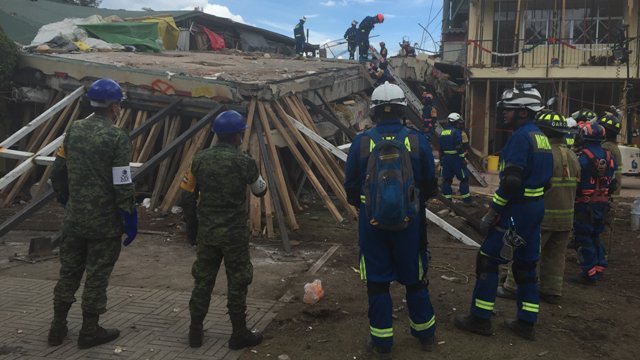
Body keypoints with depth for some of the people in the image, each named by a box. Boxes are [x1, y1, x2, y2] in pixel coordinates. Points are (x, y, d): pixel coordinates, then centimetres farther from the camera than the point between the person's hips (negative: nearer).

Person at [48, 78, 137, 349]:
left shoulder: (74, 129, 4)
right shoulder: (117, 137, -16)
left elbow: (58, 171, 9)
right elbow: (122, 185, -18)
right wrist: (130, 219, -9)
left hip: (74, 219, 6)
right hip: (105, 222, -6)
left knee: (69, 271, 18)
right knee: (97, 276, 7)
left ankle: (58, 328, 28)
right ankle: (89, 331, 18)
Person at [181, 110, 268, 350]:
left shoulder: (200, 159, 0)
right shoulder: (243, 161, -13)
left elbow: (192, 191, 8)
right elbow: (260, 191, 3)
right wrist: (254, 175, 22)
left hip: (206, 230, 4)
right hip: (234, 232, -4)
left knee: (203, 280, 13)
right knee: (237, 283, 6)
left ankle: (195, 332, 21)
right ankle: (239, 334, 15)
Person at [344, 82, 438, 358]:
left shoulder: (362, 142, -8)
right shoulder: (417, 141, -7)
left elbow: (351, 185, 0)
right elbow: (430, 185, 1)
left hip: (372, 222, -1)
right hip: (409, 221, 1)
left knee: (377, 282, 11)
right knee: (415, 278, 17)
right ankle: (425, 334, 33)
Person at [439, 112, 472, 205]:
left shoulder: (442, 133, 13)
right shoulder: (456, 132, -11)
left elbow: (440, 148, 16)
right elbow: (459, 147, -18)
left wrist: (441, 160, 21)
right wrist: (463, 158, -14)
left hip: (445, 158, 7)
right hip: (455, 158, -7)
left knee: (447, 179, 9)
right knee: (464, 178, 1)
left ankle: (447, 199, 10)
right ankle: (466, 199, 1)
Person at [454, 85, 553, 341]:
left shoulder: (521, 137, -16)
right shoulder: (540, 137, 13)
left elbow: (511, 180, -23)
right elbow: (543, 177, 16)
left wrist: (494, 210, -17)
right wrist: (534, 200, 19)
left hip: (517, 208, -9)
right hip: (536, 206, 9)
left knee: (488, 260, 0)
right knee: (525, 265, 13)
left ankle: (480, 319, 6)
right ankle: (526, 323, 19)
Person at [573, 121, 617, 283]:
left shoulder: (582, 158, -18)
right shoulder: (609, 157, 4)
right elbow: (613, 184, 11)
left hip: (585, 204, -7)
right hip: (603, 203, 7)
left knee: (584, 239, 2)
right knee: (596, 236, 20)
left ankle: (589, 273, 5)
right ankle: (599, 267, 26)